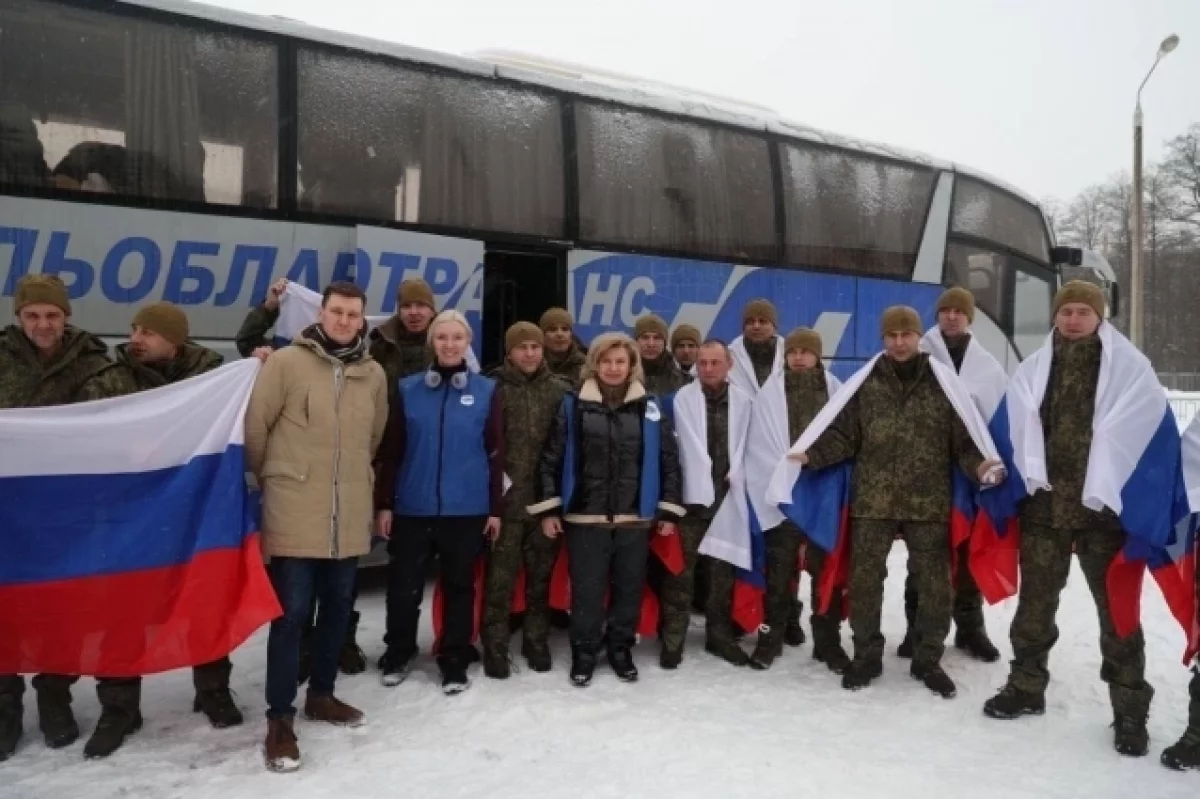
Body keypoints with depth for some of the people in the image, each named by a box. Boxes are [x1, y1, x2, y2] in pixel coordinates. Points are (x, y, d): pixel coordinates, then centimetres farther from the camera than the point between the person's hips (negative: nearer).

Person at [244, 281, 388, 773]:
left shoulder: (374, 374, 5)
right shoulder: (286, 362, -8)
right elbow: (254, 425, -4)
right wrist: (270, 477, 6)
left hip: (350, 514, 5)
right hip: (294, 512, -5)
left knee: (338, 606, 15)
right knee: (292, 612, -1)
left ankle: (321, 694, 34)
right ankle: (279, 719, 12)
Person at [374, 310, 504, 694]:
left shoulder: (486, 390, 0)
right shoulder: (408, 389, 2)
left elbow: (495, 453, 2)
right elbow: (390, 451, 3)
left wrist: (496, 508, 1)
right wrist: (383, 502, 0)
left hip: (467, 509, 0)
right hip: (412, 507, 1)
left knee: (459, 586, 10)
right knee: (403, 585, 7)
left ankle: (454, 663, 25)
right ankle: (398, 653, 30)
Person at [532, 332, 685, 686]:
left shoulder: (650, 407, 4)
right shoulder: (574, 405, 0)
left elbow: (669, 460, 6)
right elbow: (551, 458, 1)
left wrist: (669, 510, 2)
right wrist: (548, 508, -3)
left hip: (635, 518, 2)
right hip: (585, 517, -1)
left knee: (629, 589, 11)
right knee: (586, 590, 5)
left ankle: (621, 649, 30)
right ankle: (583, 653, 23)